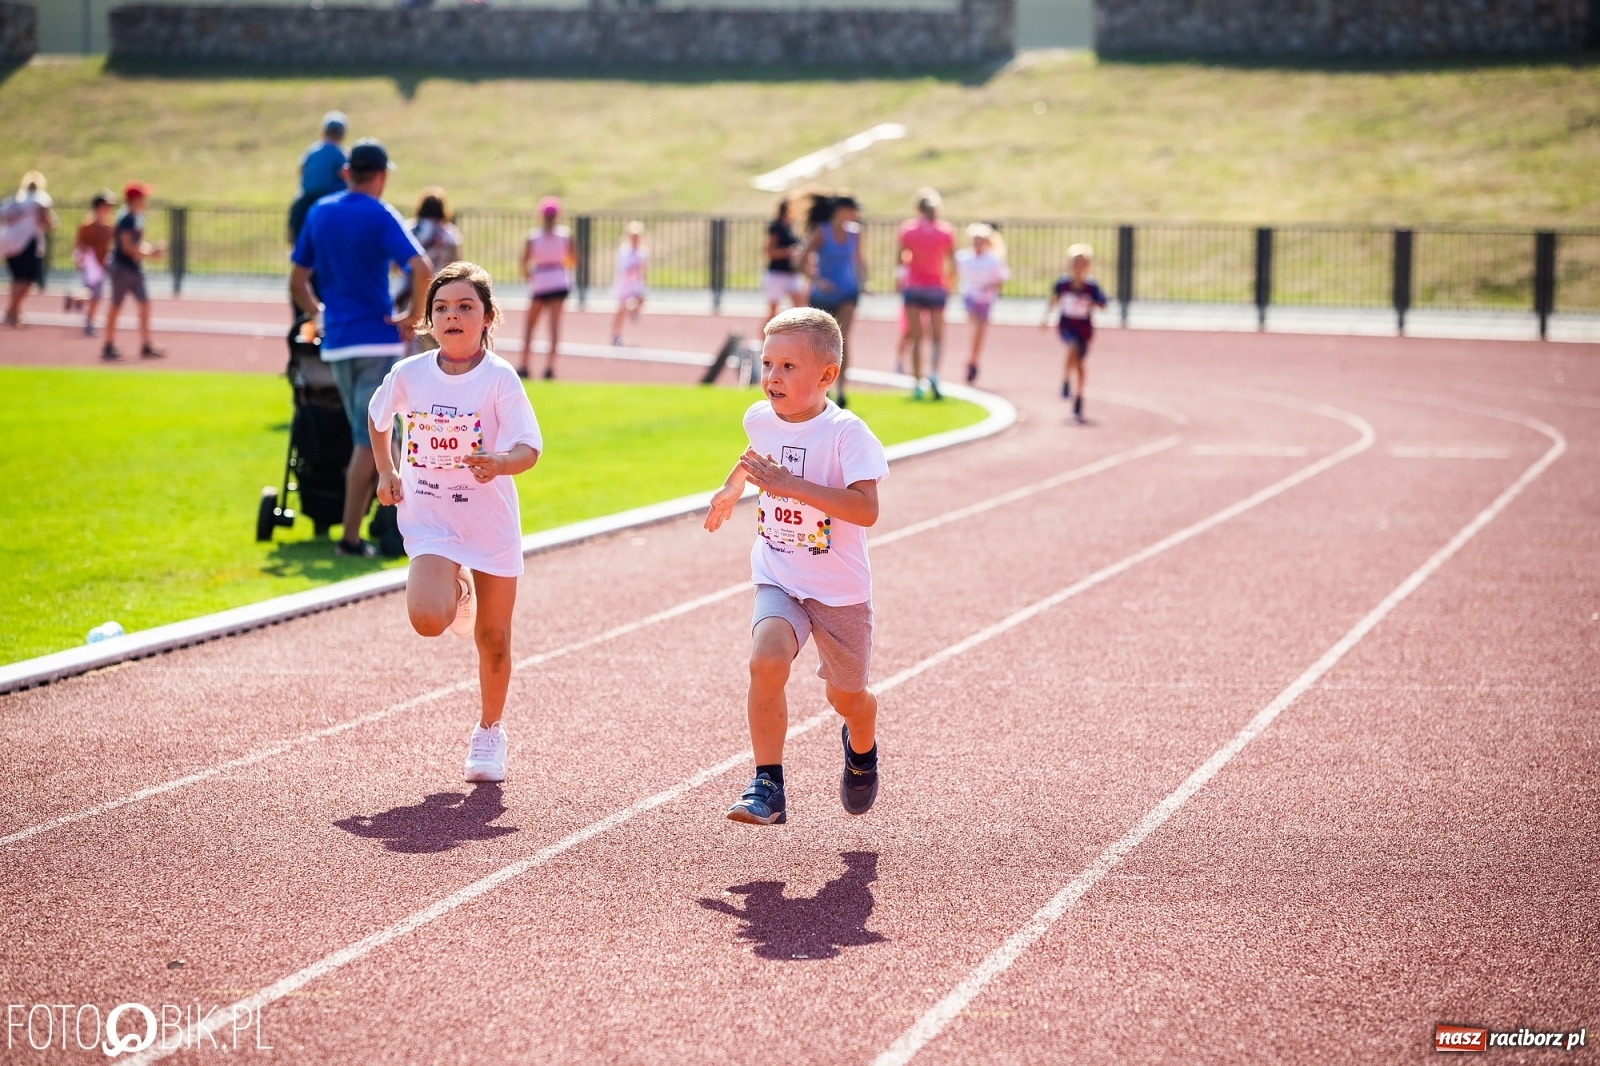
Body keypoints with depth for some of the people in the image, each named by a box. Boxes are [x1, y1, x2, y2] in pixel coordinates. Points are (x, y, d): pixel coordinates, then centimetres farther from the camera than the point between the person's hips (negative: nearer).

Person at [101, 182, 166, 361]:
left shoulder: (137, 217, 12)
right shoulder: (126, 218, -16)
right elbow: (127, 247, -21)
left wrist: (151, 249, 4)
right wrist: (149, 254, -21)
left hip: (134, 268, 9)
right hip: (122, 267, -9)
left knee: (144, 303, 8)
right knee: (116, 305, -2)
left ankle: (146, 346, 12)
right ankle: (108, 347, 5)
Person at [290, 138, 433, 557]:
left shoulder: (319, 212, 9)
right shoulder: (380, 216, -8)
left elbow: (297, 281, 12)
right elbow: (422, 270, -22)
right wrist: (413, 316, -10)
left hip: (335, 343, 6)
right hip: (377, 339, -6)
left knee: (364, 438, 17)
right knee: (370, 441, -3)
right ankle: (350, 536, -6)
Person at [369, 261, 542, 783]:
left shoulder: (499, 378, -11)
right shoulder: (409, 374, -3)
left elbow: (530, 448, -17)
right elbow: (377, 417, 18)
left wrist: (502, 462, -37)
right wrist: (385, 472, 10)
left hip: (490, 520, -1)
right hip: (429, 518, 1)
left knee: (493, 639, 7)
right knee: (427, 619, -22)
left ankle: (489, 731, 29)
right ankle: (457, 590, 15)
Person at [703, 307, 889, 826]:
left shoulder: (847, 433, -20)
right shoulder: (761, 418, -2)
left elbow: (866, 510, -31)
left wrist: (791, 484, -35)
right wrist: (732, 487, 37)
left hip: (839, 588, -3)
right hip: (778, 579, 3)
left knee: (846, 696, 15)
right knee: (766, 661, -26)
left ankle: (861, 749, 51)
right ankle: (767, 787, -20)